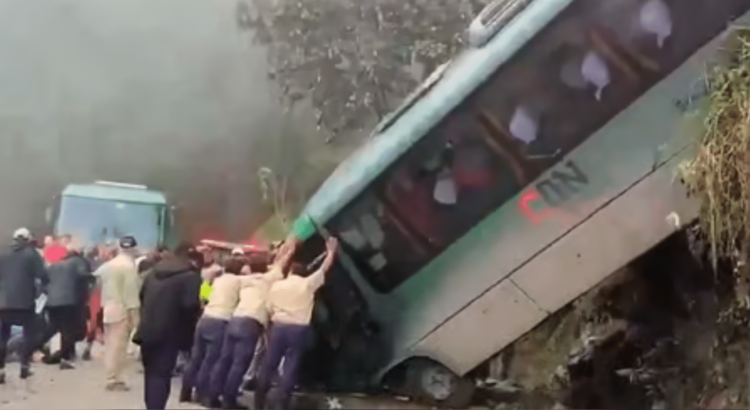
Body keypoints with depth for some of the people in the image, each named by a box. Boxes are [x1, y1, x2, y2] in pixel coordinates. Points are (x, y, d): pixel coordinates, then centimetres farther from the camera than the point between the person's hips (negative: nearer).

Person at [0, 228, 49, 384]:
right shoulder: (32, 254, -2)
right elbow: (43, 276, -11)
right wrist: (43, 285, 9)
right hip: (25, 301, -3)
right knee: (28, 333, 11)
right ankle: (25, 366, 5)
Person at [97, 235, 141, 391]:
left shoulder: (108, 265, 12)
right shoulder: (129, 265, -12)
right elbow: (131, 289, -15)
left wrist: (106, 304, 17)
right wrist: (133, 310, -13)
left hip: (109, 309, 8)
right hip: (122, 310, -8)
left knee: (111, 346, 11)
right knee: (118, 346, -6)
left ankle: (112, 378, 16)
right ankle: (114, 380, -6)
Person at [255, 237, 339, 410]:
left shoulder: (276, 285, 8)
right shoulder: (308, 284, 0)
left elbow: (270, 309, 11)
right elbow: (325, 267, 9)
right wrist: (331, 251, 22)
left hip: (278, 326, 2)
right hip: (298, 329, -2)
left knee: (269, 364, 9)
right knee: (290, 366, 1)